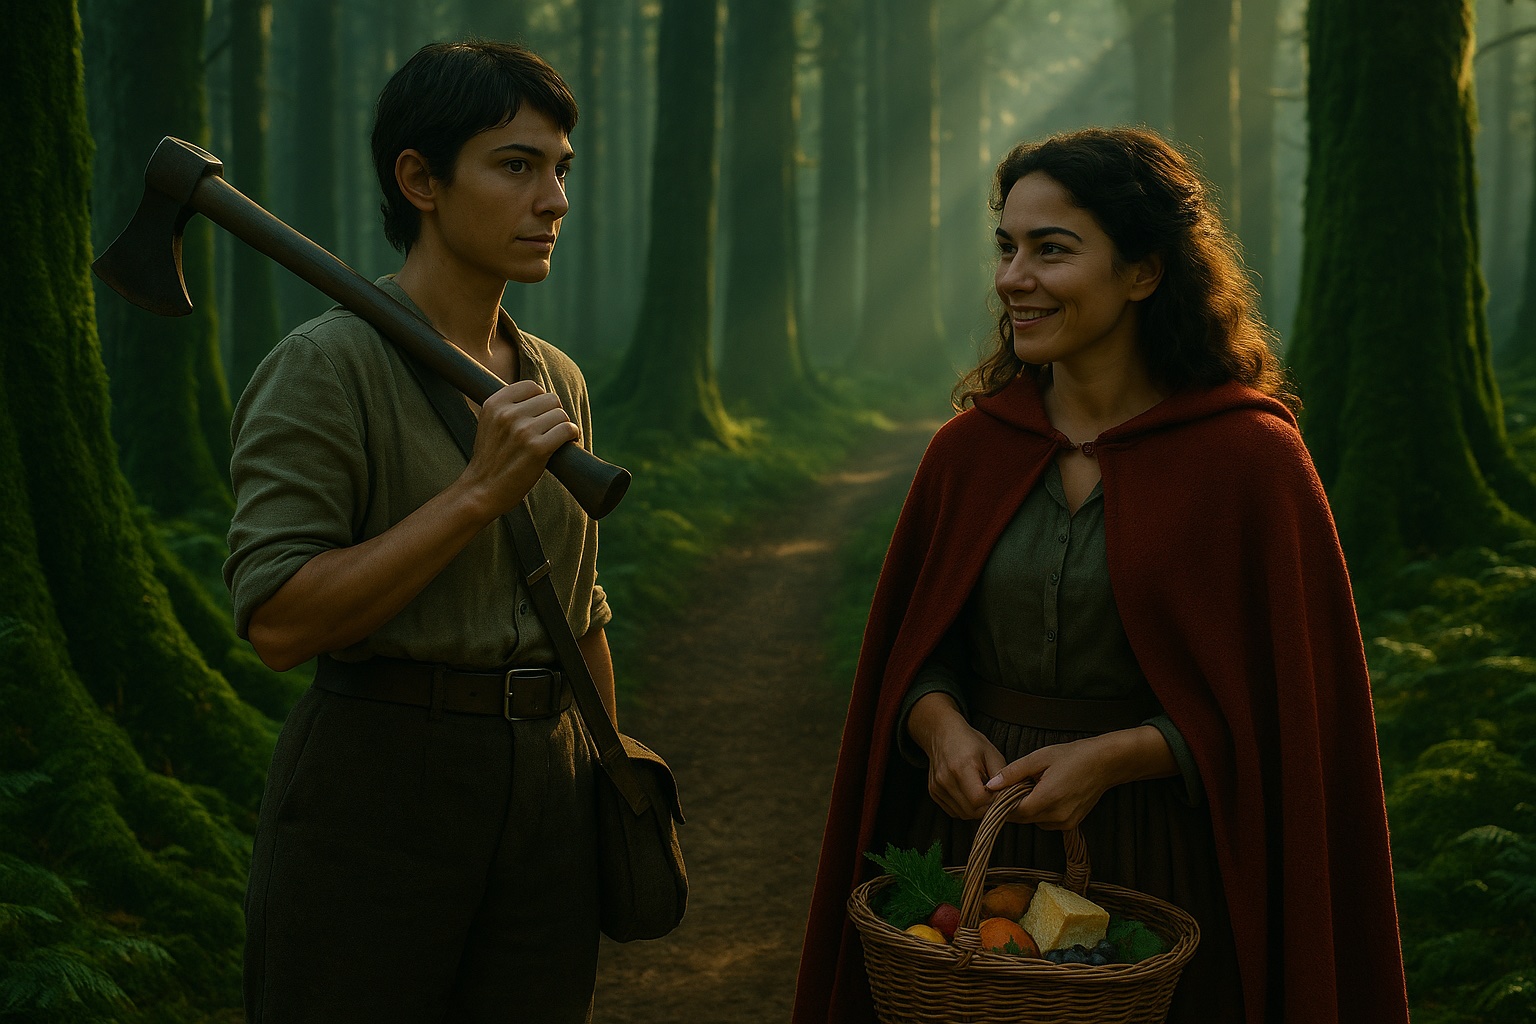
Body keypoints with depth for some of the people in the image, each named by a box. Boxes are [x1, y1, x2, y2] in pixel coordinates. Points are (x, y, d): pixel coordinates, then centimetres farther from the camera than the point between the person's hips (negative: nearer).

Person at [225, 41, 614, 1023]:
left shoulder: (559, 380, 12)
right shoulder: (326, 366, -9)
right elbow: (279, 619, -18)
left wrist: (614, 788, 20)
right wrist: (479, 492, -20)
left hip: (546, 787, 6)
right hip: (376, 786, -6)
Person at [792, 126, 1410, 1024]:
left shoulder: (1249, 457, -9)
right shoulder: (969, 450, 3)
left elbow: (1289, 703, -8)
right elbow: (911, 650, 9)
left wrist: (1115, 756, -19)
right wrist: (939, 723, -13)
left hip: (1157, 869, -3)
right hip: (975, 842, 4)